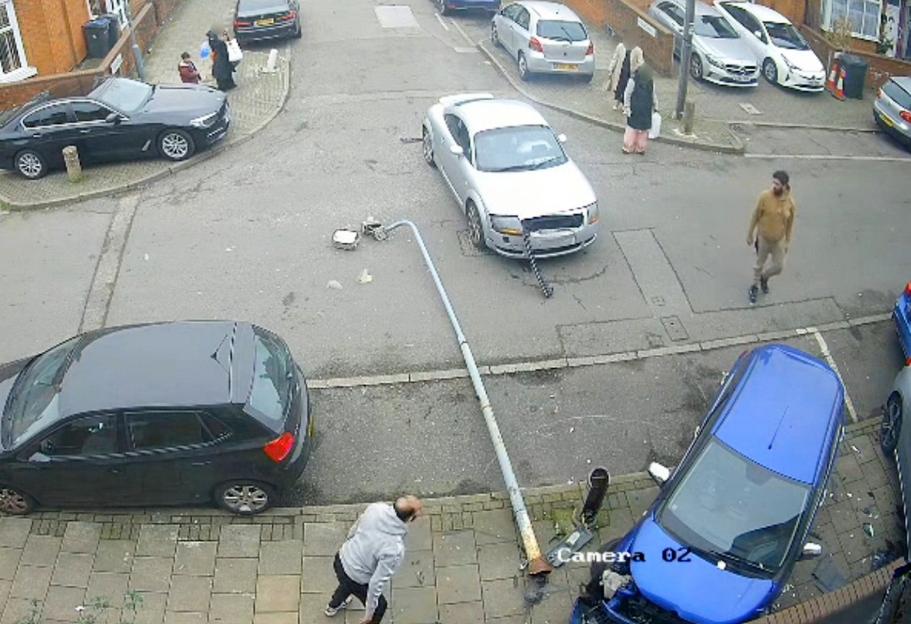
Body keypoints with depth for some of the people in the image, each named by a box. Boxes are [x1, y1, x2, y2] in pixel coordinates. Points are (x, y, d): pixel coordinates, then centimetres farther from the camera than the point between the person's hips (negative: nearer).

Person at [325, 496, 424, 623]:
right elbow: (376, 584, -27)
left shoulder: (376, 508, -21)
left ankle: (333, 606, 71)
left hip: (341, 559, 6)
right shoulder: (395, 550, -37)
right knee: (379, 605, 25)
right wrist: (369, 612, -11)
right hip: (355, 580, -6)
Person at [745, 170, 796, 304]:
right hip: (763, 237, -2)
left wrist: (788, 242, 4)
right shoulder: (765, 196, -21)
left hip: (779, 240, 2)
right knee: (759, 264, 15)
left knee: (778, 267, 11)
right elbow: (755, 216, -10)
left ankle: (764, 277, 43)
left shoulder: (790, 203, -16)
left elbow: (790, 224, -2)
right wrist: (750, 234, -3)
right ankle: (755, 286, 39)